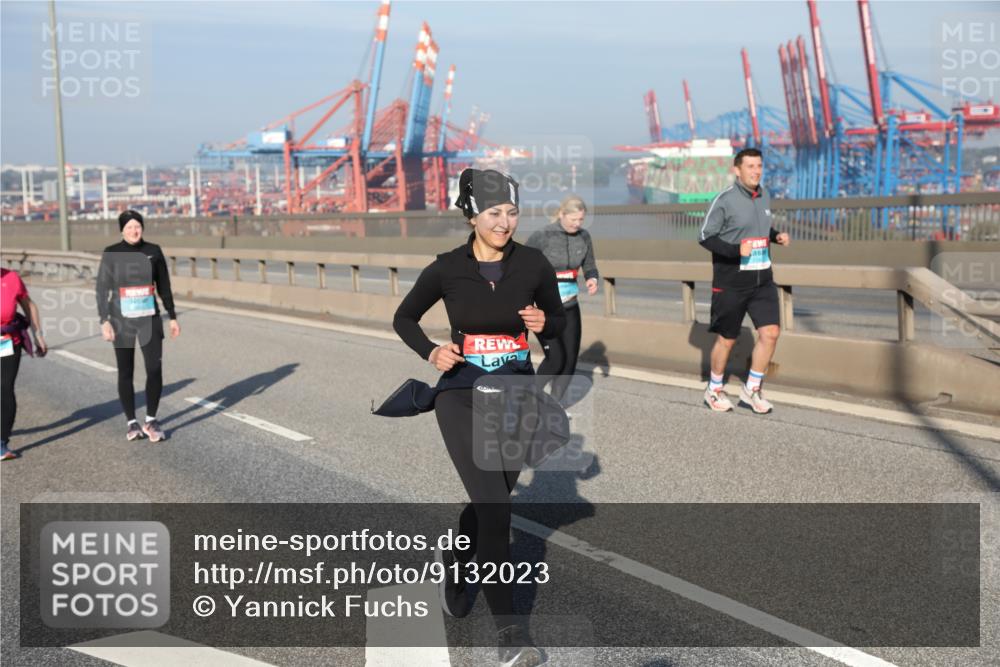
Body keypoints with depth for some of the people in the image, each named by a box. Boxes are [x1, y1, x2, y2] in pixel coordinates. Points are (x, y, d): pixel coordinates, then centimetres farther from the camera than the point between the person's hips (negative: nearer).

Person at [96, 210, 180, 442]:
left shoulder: (154, 251, 2)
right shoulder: (111, 253, -5)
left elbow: (164, 287, 9)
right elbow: (102, 289, -5)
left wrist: (173, 317, 9)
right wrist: (104, 321, -14)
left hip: (149, 320, 1)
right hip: (122, 321, -1)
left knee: (155, 370, -9)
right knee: (126, 373, 6)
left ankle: (151, 421, 7)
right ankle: (132, 423, 20)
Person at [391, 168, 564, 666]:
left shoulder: (533, 264, -5)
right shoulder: (447, 269, -8)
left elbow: (559, 321, 9)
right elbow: (404, 318, 6)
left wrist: (544, 323, -15)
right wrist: (431, 352, -12)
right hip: (462, 395, -3)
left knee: (490, 502, 16)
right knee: (494, 507, -16)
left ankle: (451, 560, 50)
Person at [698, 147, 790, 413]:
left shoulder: (764, 196, 9)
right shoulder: (725, 200, -12)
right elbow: (705, 237, -12)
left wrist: (777, 236, 2)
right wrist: (736, 250, -25)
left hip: (762, 280, 6)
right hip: (731, 283, -5)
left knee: (770, 332, -4)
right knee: (727, 339, 5)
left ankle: (751, 389, 13)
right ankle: (714, 390, 26)